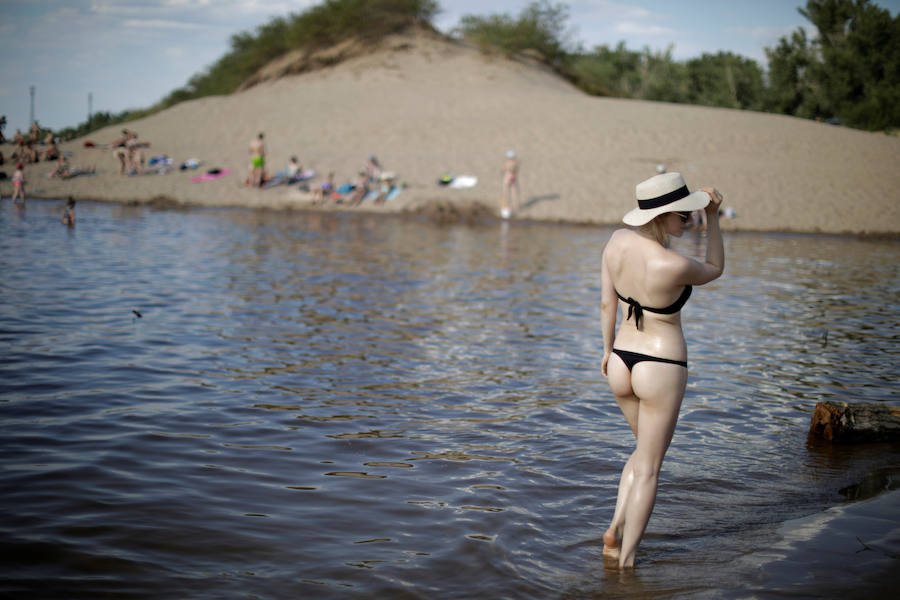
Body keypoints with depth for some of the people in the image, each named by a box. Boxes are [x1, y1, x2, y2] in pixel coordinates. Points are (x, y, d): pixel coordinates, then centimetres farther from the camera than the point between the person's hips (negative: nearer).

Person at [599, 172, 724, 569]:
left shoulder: (618, 241, -7)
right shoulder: (674, 266, -26)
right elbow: (714, 270, -2)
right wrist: (713, 218, -3)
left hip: (621, 363, 6)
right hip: (661, 369, -6)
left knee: (646, 450, 28)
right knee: (648, 468, 9)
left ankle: (616, 529, 19)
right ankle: (626, 560, 14)